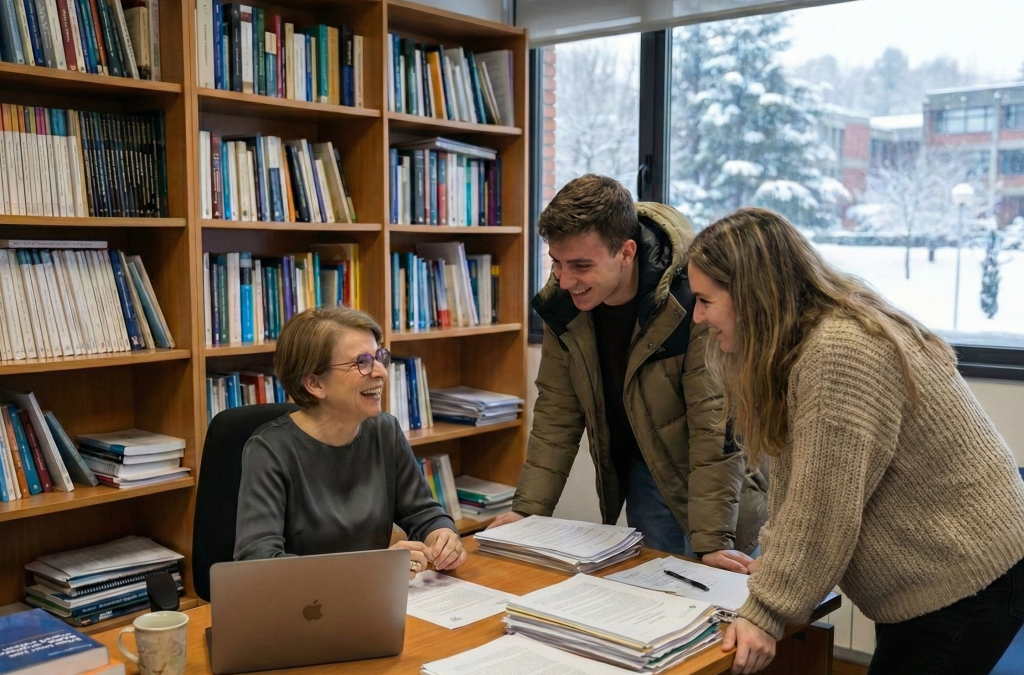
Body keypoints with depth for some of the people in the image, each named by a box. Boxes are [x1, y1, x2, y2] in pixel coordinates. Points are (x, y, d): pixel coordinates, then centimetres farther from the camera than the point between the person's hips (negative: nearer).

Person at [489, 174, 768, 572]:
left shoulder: (696, 301, -30)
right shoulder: (562, 303, -12)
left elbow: (716, 425, -27)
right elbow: (557, 413, -4)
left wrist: (712, 540, -29)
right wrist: (528, 509, -9)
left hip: (714, 471, -4)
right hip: (646, 473, 4)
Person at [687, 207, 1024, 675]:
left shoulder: (838, 353, -28)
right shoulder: (793, 346, 3)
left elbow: (825, 510, -28)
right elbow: (793, 481, 6)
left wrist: (765, 612, -22)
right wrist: (773, 564, 1)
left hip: (966, 582, -9)